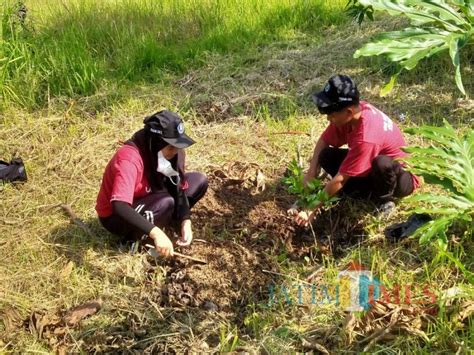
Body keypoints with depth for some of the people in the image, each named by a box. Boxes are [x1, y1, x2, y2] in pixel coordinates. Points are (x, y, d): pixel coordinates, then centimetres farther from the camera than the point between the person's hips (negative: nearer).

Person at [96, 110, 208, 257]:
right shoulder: (130, 158, -35)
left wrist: (185, 221, -23)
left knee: (199, 181, -6)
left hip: (146, 201, 7)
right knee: (166, 202, -35)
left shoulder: (170, 151, -13)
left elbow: (179, 187, -7)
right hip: (115, 217, -7)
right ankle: (135, 239, -11)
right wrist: (156, 233, -52)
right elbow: (119, 207, -45)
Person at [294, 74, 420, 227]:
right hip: (371, 169, 7)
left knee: (382, 164, -42)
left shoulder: (366, 137, -38)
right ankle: (369, 194, -4)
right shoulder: (350, 113, -17)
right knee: (327, 156, -11)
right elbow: (324, 140, -1)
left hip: (403, 177, -7)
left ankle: (384, 200, -11)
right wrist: (312, 171, -15)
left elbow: (340, 180, -33)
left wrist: (313, 209, -25)